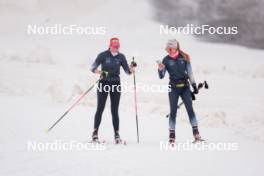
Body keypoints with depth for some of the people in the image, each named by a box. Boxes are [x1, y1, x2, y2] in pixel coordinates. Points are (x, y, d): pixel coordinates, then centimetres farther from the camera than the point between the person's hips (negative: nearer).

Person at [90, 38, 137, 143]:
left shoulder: (121, 57, 3)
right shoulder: (103, 55, -7)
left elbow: (127, 71, 2)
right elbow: (93, 67, -12)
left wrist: (131, 69, -20)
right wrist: (98, 71, -33)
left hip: (115, 84, 2)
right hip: (104, 83, -2)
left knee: (115, 110, 4)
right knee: (100, 108, -3)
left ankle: (117, 134, 7)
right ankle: (95, 133, 4)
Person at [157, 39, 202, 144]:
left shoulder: (184, 57, 1)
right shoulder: (166, 60, 0)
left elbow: (189, 72, 8)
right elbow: (161, 76, -1)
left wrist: (194, 85, 7)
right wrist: (160, 69, -22)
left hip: (185, 86, 1)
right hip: (173, 88, -1)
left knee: (190, 109, -4)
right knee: (173, 111, -1)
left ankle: (196, 133, -1)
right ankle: (172, 135, 1)